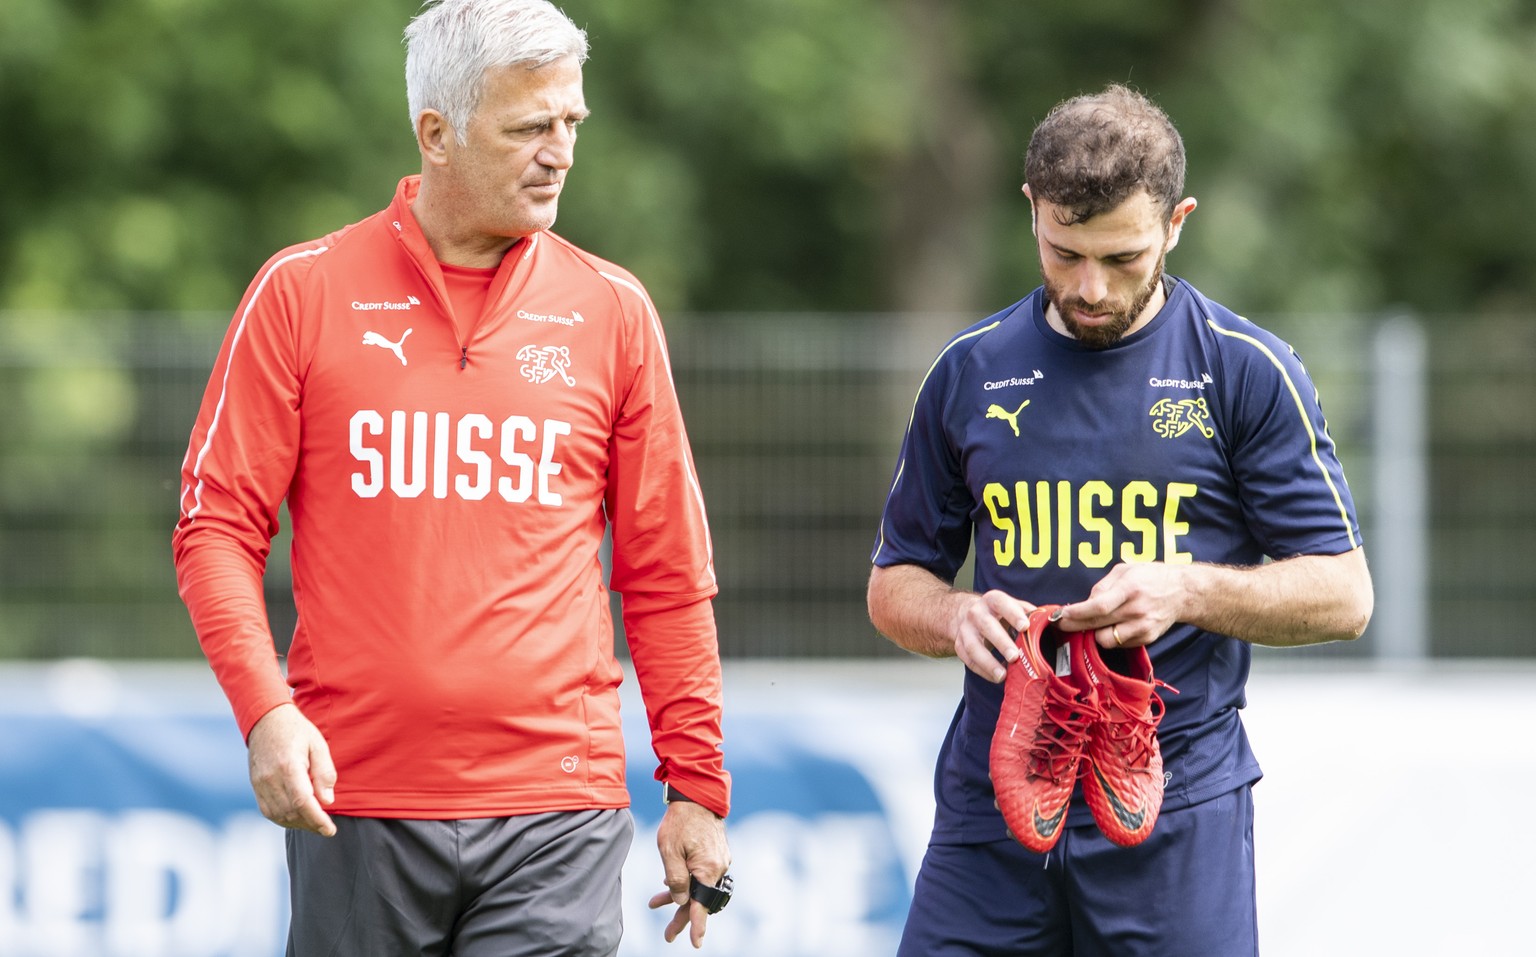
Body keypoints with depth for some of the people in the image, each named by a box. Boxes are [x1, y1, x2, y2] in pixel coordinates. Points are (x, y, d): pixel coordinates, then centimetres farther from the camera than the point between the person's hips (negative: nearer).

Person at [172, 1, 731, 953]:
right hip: (356, 803, 0)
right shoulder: (305, 292, 3)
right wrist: (266, 710, -12)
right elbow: (218, 524, 3)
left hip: (555, 810, 1)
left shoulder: (612, 310, 8)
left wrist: (697, 787, 8)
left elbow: (668, 578, 11)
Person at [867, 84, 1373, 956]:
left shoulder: (1248, 373, 0)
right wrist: (957, 618, -8)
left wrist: (1187, 591, -17)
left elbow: (1343, 595, 0)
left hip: (1177, 811, -2)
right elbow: (895, 587, 16)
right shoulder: (970, 375, 9)